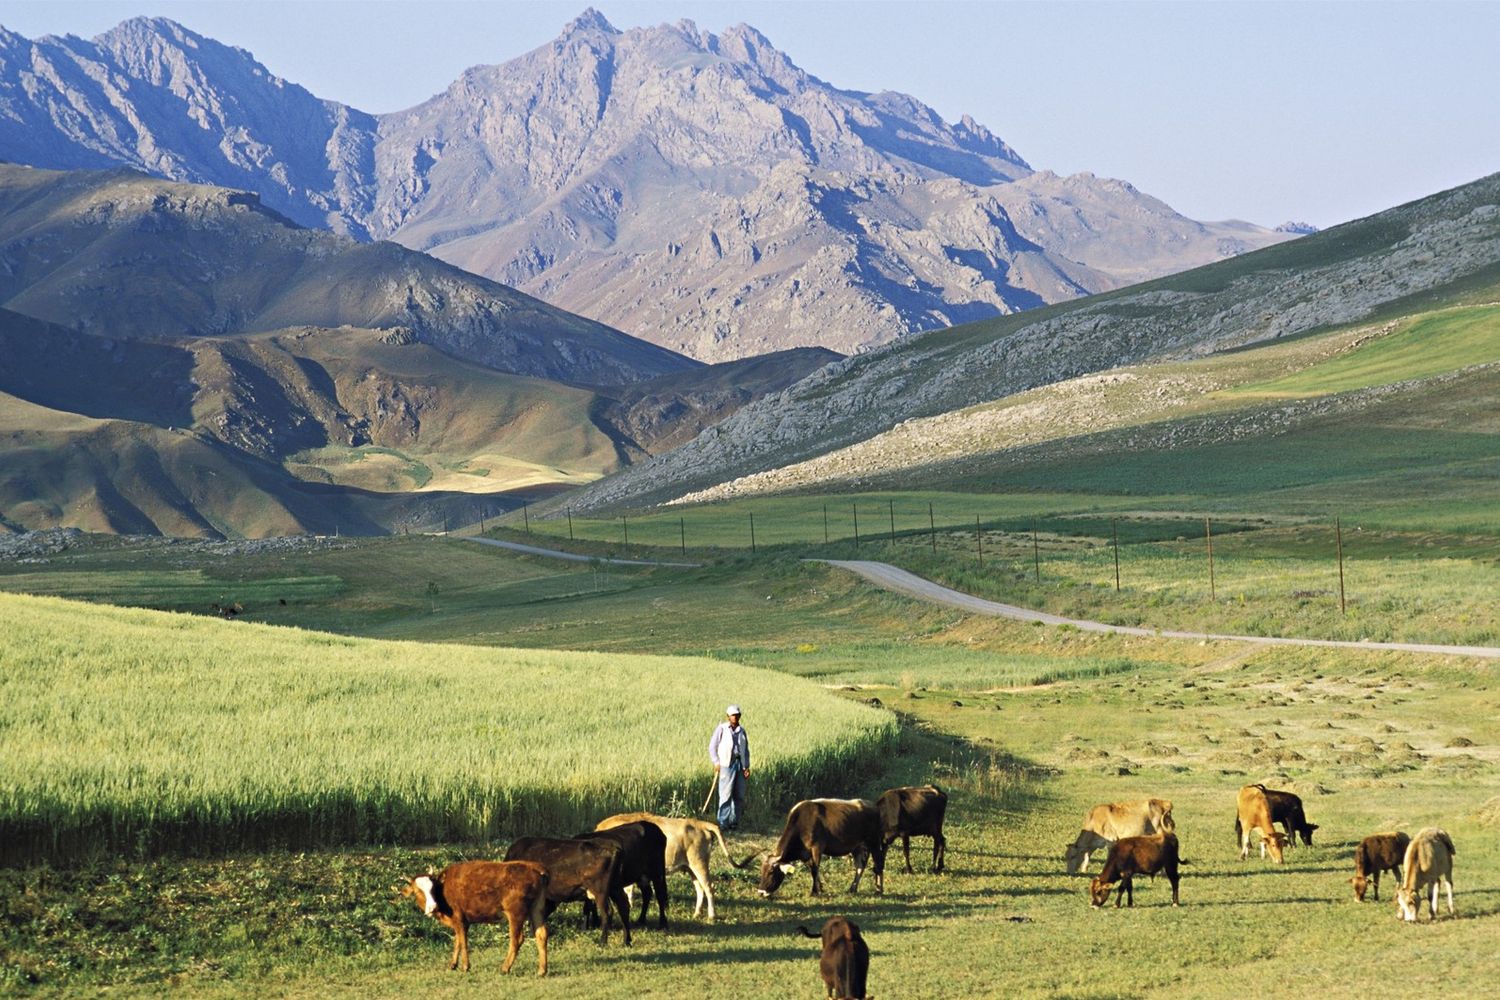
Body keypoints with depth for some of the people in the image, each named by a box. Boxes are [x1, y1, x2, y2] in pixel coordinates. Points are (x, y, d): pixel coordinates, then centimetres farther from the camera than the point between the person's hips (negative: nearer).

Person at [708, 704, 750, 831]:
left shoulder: (741, 730, 15)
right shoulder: (722, 729, 2)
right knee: (726, 794, -10)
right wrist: (716, 762, -8)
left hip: (740, 764, 5)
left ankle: (734, 821, 12)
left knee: (739, 795, 4)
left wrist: (747, 766, 10)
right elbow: (712, 746, 2)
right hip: (726, 764, -5)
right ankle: (723, 822, -8)